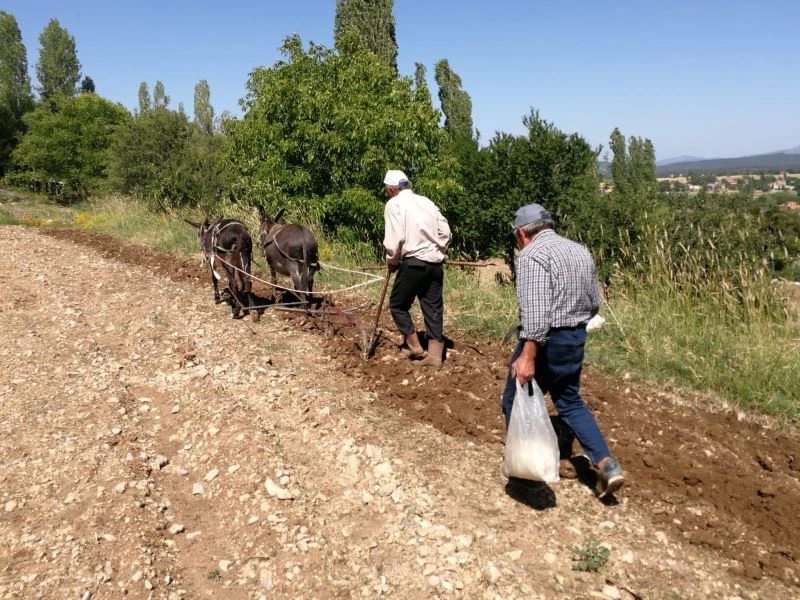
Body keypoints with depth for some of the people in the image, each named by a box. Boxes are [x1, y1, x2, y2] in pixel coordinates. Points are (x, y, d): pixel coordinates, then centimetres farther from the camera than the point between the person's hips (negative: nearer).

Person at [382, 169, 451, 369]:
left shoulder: (394, 204, -2)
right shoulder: (425, 201, 16)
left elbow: (394, 239, -11)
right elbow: (445, 232, 12)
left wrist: (391, 261, 5)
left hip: (414, 262, -6)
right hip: (435, 263, 6)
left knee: (398, 304, 13)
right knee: (433, 308, 9)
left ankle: (413, 345, 17)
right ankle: (435, 355, 11)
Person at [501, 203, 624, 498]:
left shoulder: (532, 255, -16)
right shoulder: (580, 251, 10)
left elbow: (535, 310, -27)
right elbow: (594, 304, 15)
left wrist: (528, 355, -29)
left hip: (545, 341, -8)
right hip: (576, 338, 8)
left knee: (516, 401, 11)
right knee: (570, 401, 21)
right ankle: (607, 465, 12)